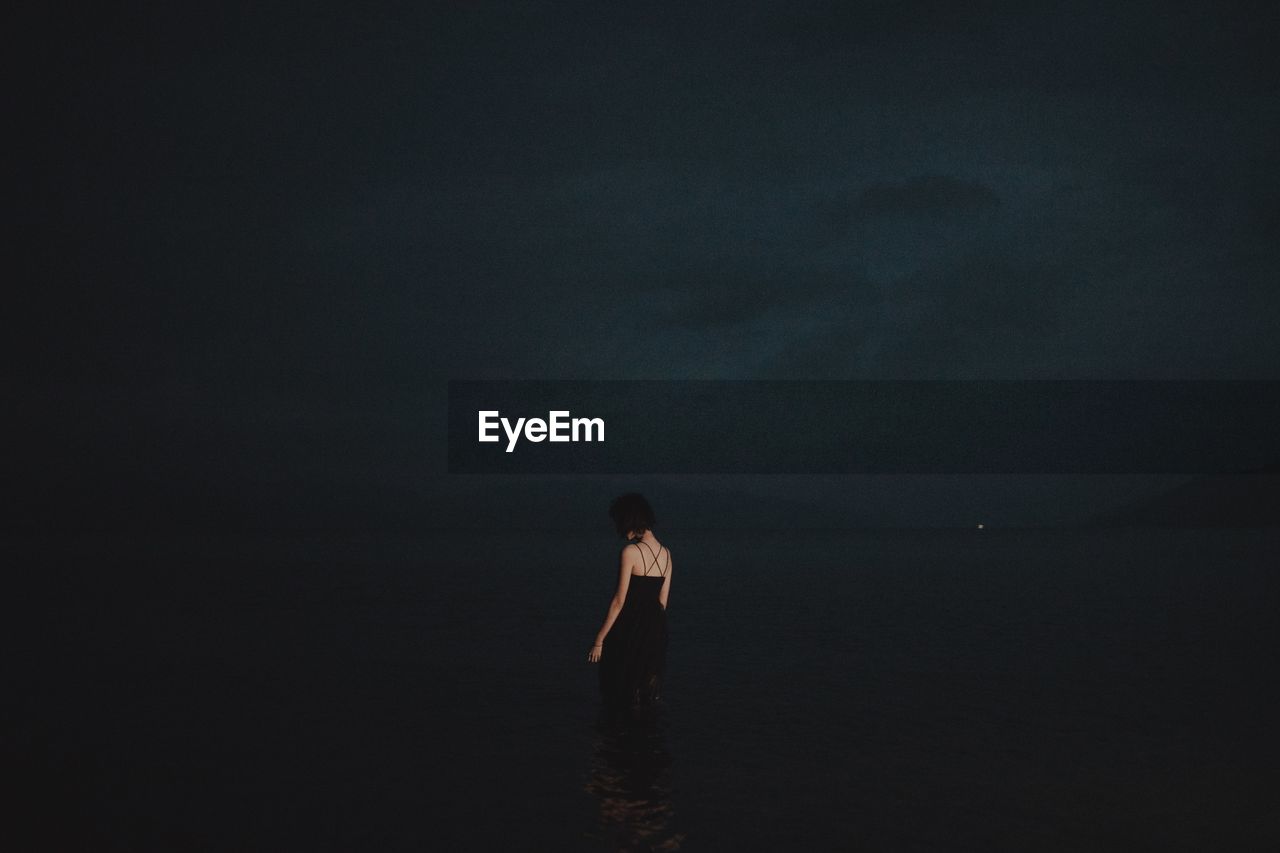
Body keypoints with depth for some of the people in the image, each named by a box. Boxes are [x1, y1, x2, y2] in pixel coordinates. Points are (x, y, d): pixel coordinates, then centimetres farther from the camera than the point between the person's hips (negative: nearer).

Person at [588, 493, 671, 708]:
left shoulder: (630, 552, -14)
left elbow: (619, 601, -15)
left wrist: (599, 640, -10)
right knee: (650, 696, 14)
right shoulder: (666, 553, 7)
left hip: (631, 626, -7)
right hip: (656, 629, 7)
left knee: (621, 694, 5)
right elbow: (663, 601, 13)